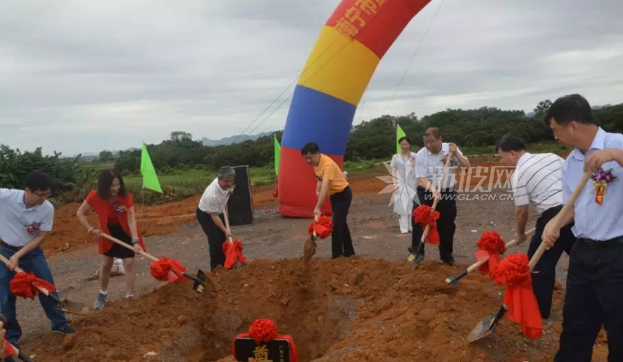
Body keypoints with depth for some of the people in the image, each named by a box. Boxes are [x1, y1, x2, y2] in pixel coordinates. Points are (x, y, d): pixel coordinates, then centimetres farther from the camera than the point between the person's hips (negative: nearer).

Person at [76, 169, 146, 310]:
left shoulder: (126, 197, -28)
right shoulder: (95, 196, -24)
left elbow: (131, 219, -33)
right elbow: (80, 213, -10)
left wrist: (135, 241, -43)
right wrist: (91, 229, -20)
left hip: (125, 233, -2)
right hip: (108, 234, 2)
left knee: (129, 263, -4)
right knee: (105, 264, 14)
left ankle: (129, 296, 5)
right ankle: (103, 294, 35)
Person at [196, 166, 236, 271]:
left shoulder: (225, 183, -22)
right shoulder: (212, 195, -42)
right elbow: (214, 216, -31)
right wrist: (225, 230, -29)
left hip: (217, 211, 8)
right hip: (205, 215, -7)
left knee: (223, 238, 10)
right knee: (215, 240, -11)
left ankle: (224, 264, 22)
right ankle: (215, 267, 2)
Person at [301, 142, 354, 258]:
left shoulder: (328, 164, -31)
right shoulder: (316, 162, -3)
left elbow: (325, 187, -40)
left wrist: (318, 208, -46)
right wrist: (318, 190, 0)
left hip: (343, 194, -9)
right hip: (334, 195, 9)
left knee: (336, 225, -13)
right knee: (341, 223, 16)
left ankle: (337, 256, -6)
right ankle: (349, 252, 28)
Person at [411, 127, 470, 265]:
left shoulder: (451, 148, -4)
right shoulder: (421, 154, -11)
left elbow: (467, 166, -5)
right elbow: (421, 178, -15)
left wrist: (455, 153, -21)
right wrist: (433, 190, -33)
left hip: (447, 193, 2)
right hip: (426, 192, -1)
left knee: (447, 226, 7)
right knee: (418, 221, -10)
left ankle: (447, 256, 21)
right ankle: (417, 251, 2)